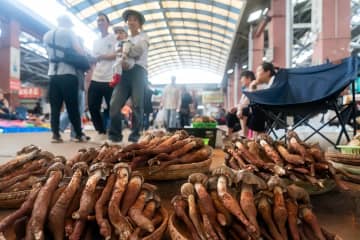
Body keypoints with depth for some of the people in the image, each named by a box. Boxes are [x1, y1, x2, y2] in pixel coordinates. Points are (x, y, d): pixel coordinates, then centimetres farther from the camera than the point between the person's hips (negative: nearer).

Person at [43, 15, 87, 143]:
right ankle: (79, 134, 1)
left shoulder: (47, 35, 18)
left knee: (55, 106, 5)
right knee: (73, 106, -3)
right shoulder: (68, 32, 0)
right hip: (68, 74, -5)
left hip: (53, 74, 5)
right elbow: (79, 52, -7)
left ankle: (55, 135, 1)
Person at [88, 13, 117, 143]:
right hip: (95, 80, 7)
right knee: (93, 107, 6)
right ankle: (101, 132, 19)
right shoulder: (95, 42, 20)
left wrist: (102, 57, -6)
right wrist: (88, 80, 9)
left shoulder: (114, 38, 3)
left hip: (110, 80, -6)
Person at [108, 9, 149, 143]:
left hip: (138, 71, -4)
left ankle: (134, 136, -2)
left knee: (137, 105, -9)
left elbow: (138, 50, -8)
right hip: (125, 72, 4)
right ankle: (115, 135, -2)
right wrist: (121, 61, -8)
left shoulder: (143, 37, 14)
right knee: (115, 104, -9)